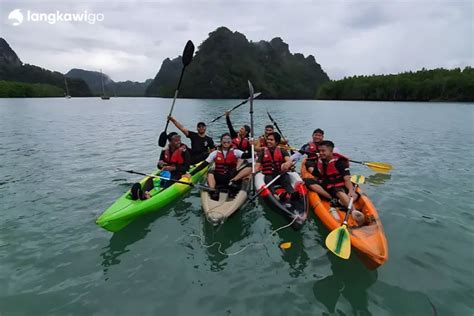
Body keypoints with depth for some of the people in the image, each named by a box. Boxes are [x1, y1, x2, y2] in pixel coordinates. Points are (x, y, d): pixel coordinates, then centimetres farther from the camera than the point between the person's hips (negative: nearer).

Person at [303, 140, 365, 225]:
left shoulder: (340, 162, -9)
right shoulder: (319, 162, 6)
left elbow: (347, 179, -18)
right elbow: (315, 178, 13)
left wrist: (351, 191, -36)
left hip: (339, 187, -5)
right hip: (326, 187, 5)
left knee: (339, 192, -39)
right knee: (308, 181, -20)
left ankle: (355, 211, -62)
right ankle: (333, 200, -28)